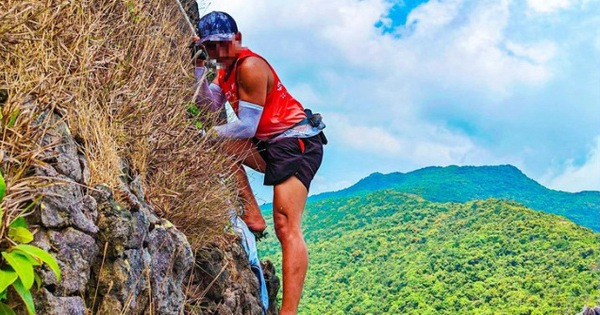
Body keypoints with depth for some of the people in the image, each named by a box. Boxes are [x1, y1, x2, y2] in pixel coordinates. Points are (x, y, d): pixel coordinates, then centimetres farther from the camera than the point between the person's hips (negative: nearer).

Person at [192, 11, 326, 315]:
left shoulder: (249, 66, -15)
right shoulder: (227, 68, 14)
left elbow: (246, 126, -18)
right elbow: (209, 105, 3)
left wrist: (212, 133, -4)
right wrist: (199, 64, 0)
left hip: (295, 142, -9)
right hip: (270, 144, 9)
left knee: (286, 228, -18)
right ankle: (252, 215, 0)